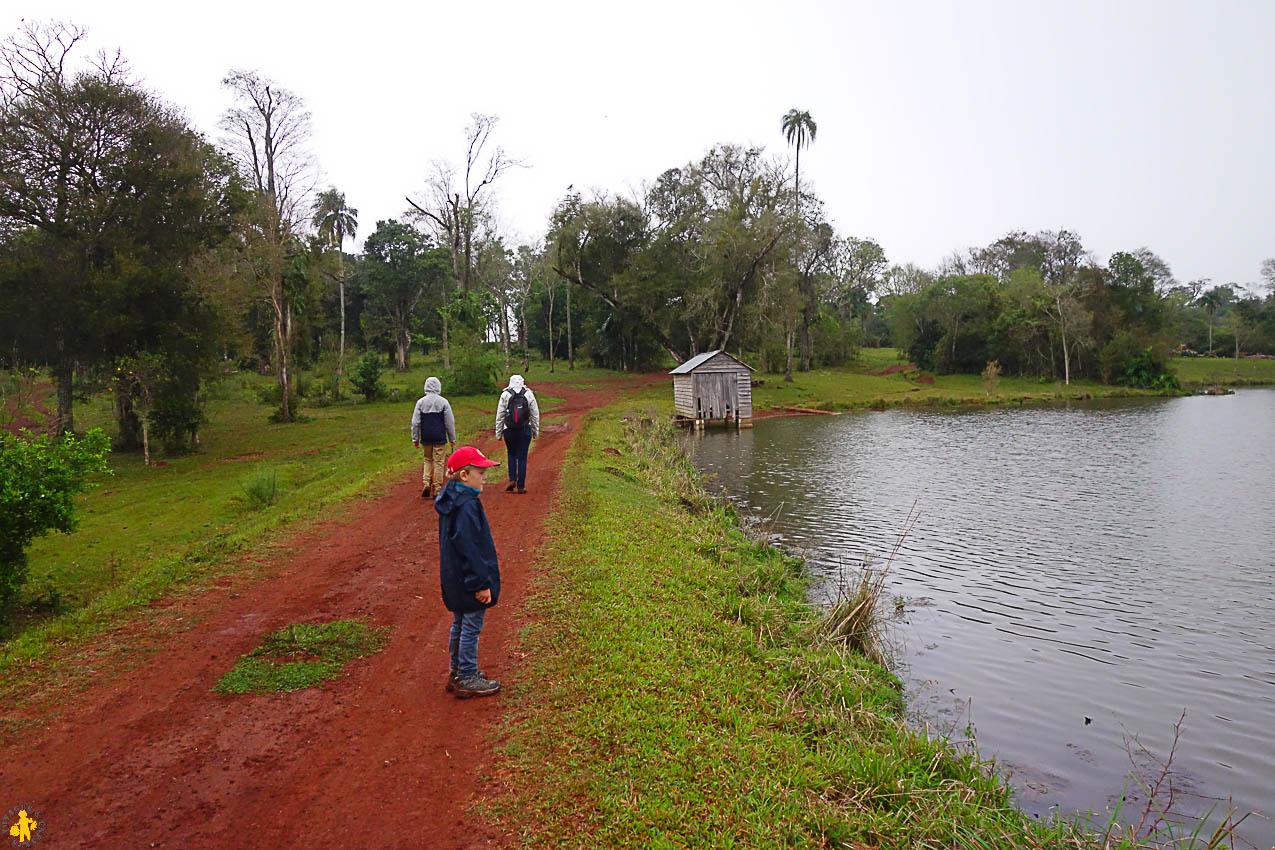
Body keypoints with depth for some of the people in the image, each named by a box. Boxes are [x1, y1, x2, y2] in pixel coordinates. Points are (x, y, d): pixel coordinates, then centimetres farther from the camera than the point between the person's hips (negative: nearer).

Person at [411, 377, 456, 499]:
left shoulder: (420, 402, 1)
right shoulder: (443, 402, -4)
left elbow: (415, 422, 2)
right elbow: (450, 422, -1)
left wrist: (415, 438, 9)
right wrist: (452, 439, 6)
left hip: (426, 438, 2)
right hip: (439, 438, -2)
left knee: (428, 460, 17)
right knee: (439, 462, 3)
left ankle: (426, 484, 2)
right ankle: (437, 489, 5)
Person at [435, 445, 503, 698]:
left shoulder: (451, 500, 7)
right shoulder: (467, 506, -25)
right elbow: (469, 547, -26)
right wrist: (481, 584, -21)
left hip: (455, 580, 10)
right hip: (469, 582, -10)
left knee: (460, 625, 20)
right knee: (471, 628, 3)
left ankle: (457, 672, 34)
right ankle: (467, 680, 15)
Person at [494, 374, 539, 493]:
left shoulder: (505, 395, -1)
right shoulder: (529, 394, 0)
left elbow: (500, 416, 1)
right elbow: (535, 415, 2)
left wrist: (498, 432, 7)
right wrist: (535, 431, 11)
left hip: (509, 430, 0)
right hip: (525, 430, 0)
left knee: (511, 455, 16)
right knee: (522, 457, 3)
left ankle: (512, 479, 1)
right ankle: (521, 486, 4)